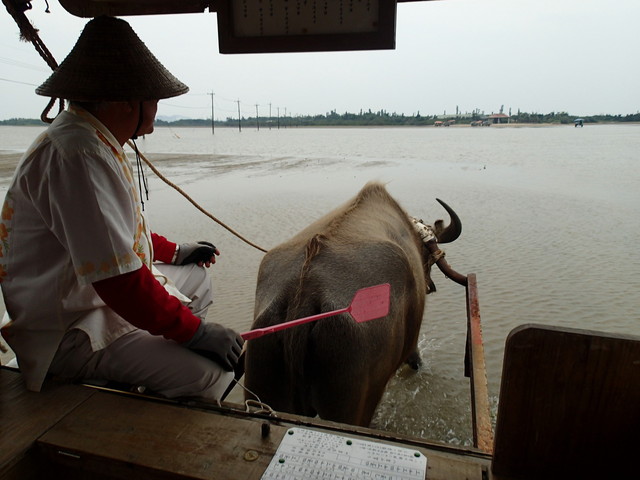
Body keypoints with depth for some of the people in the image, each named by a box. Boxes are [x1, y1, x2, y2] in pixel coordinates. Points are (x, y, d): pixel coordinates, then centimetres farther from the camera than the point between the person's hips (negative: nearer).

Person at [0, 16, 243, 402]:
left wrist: (173, 251, 24)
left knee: (197, 277, 21)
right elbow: (118, 280, -31)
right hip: (70, 333, -11)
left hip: (106, 291, 11)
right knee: (212, 376, -24)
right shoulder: (77, 155, -27)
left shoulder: (95, 140, 9)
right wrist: (195, 331, -22)